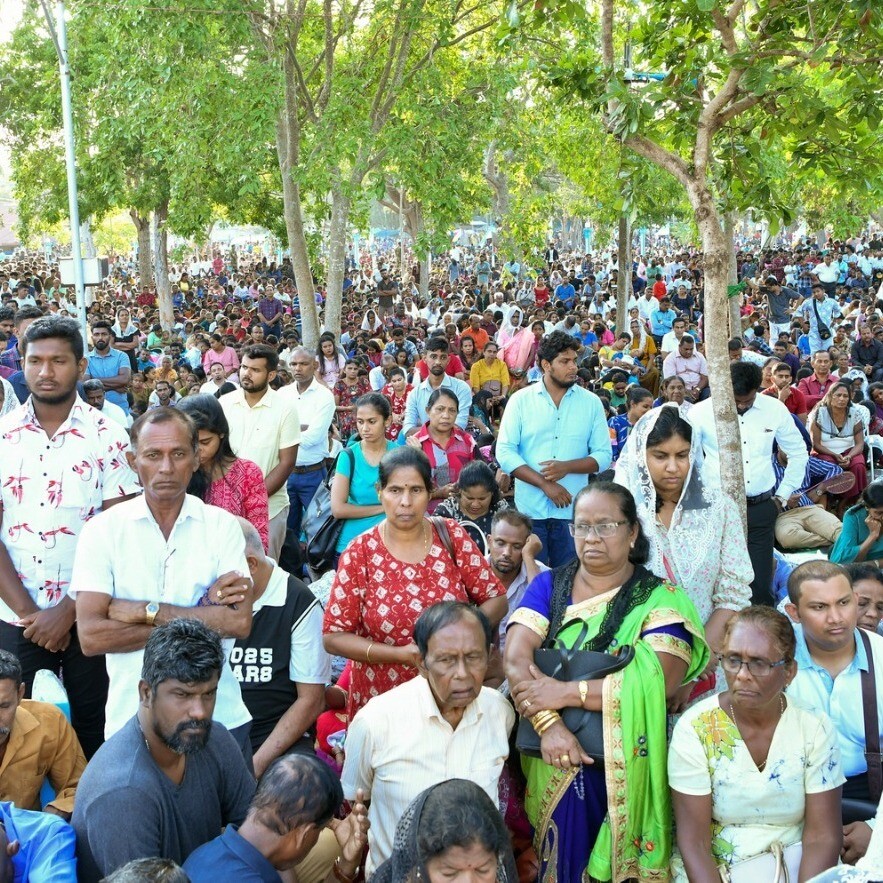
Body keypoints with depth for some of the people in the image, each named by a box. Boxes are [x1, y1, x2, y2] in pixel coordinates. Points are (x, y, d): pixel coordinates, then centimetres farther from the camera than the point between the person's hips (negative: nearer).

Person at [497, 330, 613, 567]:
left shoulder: (591, 403, 5)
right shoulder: (520, 400, 1)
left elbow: (604, 455, 3)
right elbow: (505, 452, -5)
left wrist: (567, 466, -15)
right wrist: (545, 484, -14)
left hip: (572, 510, 1)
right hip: (529, 509, -1)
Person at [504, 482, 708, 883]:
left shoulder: (660, 599, 1)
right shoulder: (548, 586, 8)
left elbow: (660, 681, -13)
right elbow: (515, 658, -4)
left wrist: (567, 692, -15)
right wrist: (548, 725, -19)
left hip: (625, 770, -2)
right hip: (552, 765, 2)